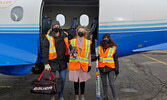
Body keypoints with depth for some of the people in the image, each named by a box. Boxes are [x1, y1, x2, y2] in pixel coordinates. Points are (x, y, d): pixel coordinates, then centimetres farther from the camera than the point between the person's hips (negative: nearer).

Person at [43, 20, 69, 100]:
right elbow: (45, 51, -6)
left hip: (62, 62, 3)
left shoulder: (64, 36, 7)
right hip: (52, 62, -3)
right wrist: (46, 63, -11)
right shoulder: (48, 37, -3)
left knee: (62, 79, 9)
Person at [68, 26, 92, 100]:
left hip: (84, 64, 1)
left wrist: (89, 64, 5)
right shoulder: (72, 41, 6)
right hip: (75, 64, -1)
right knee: (76, 80, 4)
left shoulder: (87, 42, 8)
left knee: (83, 80, 9)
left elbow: (89, 54, 9)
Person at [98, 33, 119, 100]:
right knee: (104, 84, 12)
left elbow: (116, 59, 3)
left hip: (110, 68, -3)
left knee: (111, 84, -8)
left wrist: (117, 69, 2)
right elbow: (97, 56, 18)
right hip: (102, 68, 3)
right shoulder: (99, 48, 5)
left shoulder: (113, 48, -2)